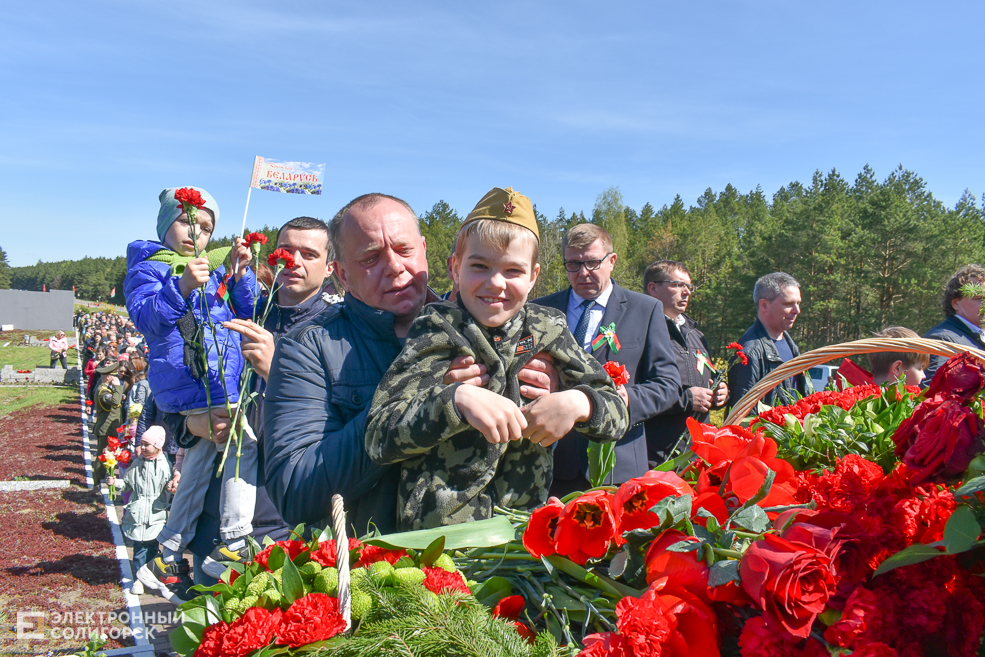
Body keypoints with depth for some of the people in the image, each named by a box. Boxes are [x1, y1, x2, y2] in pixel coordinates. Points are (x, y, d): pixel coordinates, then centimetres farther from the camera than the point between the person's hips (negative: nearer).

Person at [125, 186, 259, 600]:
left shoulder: (214, 270, 21)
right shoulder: (147, 268, 1)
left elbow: (247, 314, 14)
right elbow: (145, 316, -17)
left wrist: (240, 274, -1)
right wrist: (182, 286, -32)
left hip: (217, 387, 8)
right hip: (191, 384, -8)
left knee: (198, 471, 13)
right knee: (251, 440, -16)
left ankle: (167, 562, 24)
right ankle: (232, 544, -8)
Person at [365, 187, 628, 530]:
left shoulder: (548, 330, 6)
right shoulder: (437, 331, -3)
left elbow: (617, 412, 10)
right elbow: (377, 437, -11)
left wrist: (578, 404, -12)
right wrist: (457, 398, -25)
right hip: (438, 528, -2)